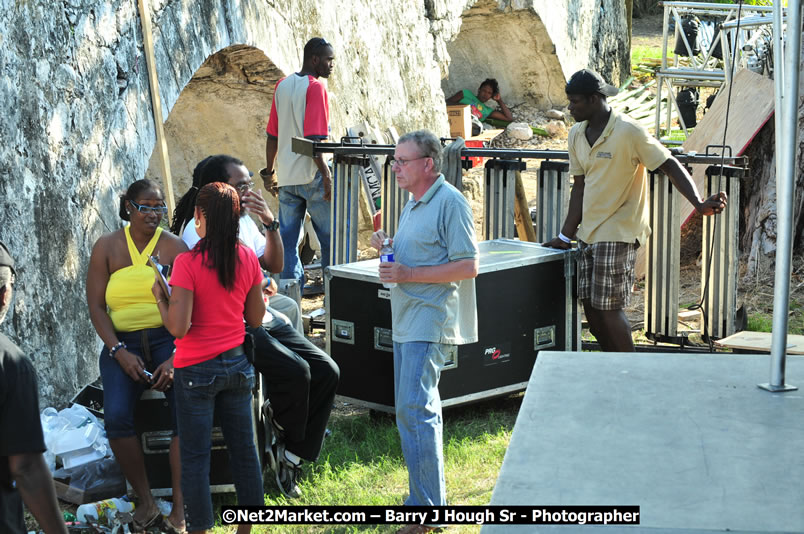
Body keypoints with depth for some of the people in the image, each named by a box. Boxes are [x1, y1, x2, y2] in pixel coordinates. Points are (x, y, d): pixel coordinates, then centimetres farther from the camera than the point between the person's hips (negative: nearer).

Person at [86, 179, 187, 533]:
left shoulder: (174, 247, 2)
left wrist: (176, 358, -18)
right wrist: (120, 352, -11)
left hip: (168, 338, -1)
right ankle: (145, 501, -9)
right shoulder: (107, 247, 6)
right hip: (122, 342, 1)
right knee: (116, 416, -24)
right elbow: (96, 305, 2)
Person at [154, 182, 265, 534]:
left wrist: (160, 296, -4)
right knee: (243, 449, 13)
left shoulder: (188, 263, -17)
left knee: (195, 456, 4)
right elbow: (255, 318, 5)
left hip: (197, 369, -5)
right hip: (237, 364, 5)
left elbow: (178, 328, -20)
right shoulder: (248, 258, -2)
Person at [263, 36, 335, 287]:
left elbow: (272, 135, 13)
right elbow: (314, 138, -18)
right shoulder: (316, 87, -11)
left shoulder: (282, 85, 11)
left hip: (286, 176, 7)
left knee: (288, 238, 6)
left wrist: (269, 171, 19)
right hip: (311, 175, -7)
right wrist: (326, 174, -18)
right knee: (330, 235, 3)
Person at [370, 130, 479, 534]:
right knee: (412, 409, 12)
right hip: (407, 320, 10)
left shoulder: (450, 202, -12)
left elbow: (468, 266, -17)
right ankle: (426, 498, 20)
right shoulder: (413, 205, 17)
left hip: (430, 322, -10)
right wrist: (387, 247, 8)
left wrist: (408, 274, -19)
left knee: (415, 409, -14)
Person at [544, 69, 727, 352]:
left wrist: (699, 204, -30)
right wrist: (566, 235, 11)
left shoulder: (629, 132, -15)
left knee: (609, 308, -8)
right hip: (589, 232, 8)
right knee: (590, 307, 8)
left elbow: (671, 167, -16)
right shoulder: (577, 135, 8)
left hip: (618, 233, -8)